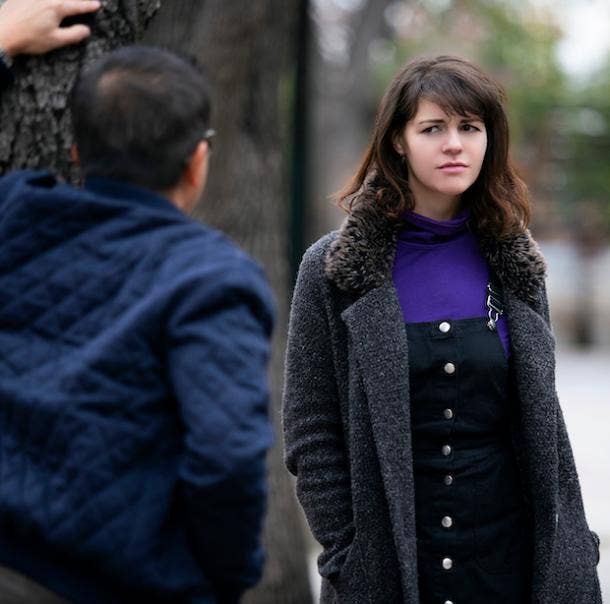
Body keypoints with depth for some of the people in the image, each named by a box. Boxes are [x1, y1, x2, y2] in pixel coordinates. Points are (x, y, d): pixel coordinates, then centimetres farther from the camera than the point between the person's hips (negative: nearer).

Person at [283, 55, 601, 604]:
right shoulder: (333, 269, -3)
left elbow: (544, 420, 10)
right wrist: (346, 556, -8)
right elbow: (310, 433, -3)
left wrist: (572, 554, 5)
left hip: (510, 558, 3)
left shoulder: (514, 265, 6)